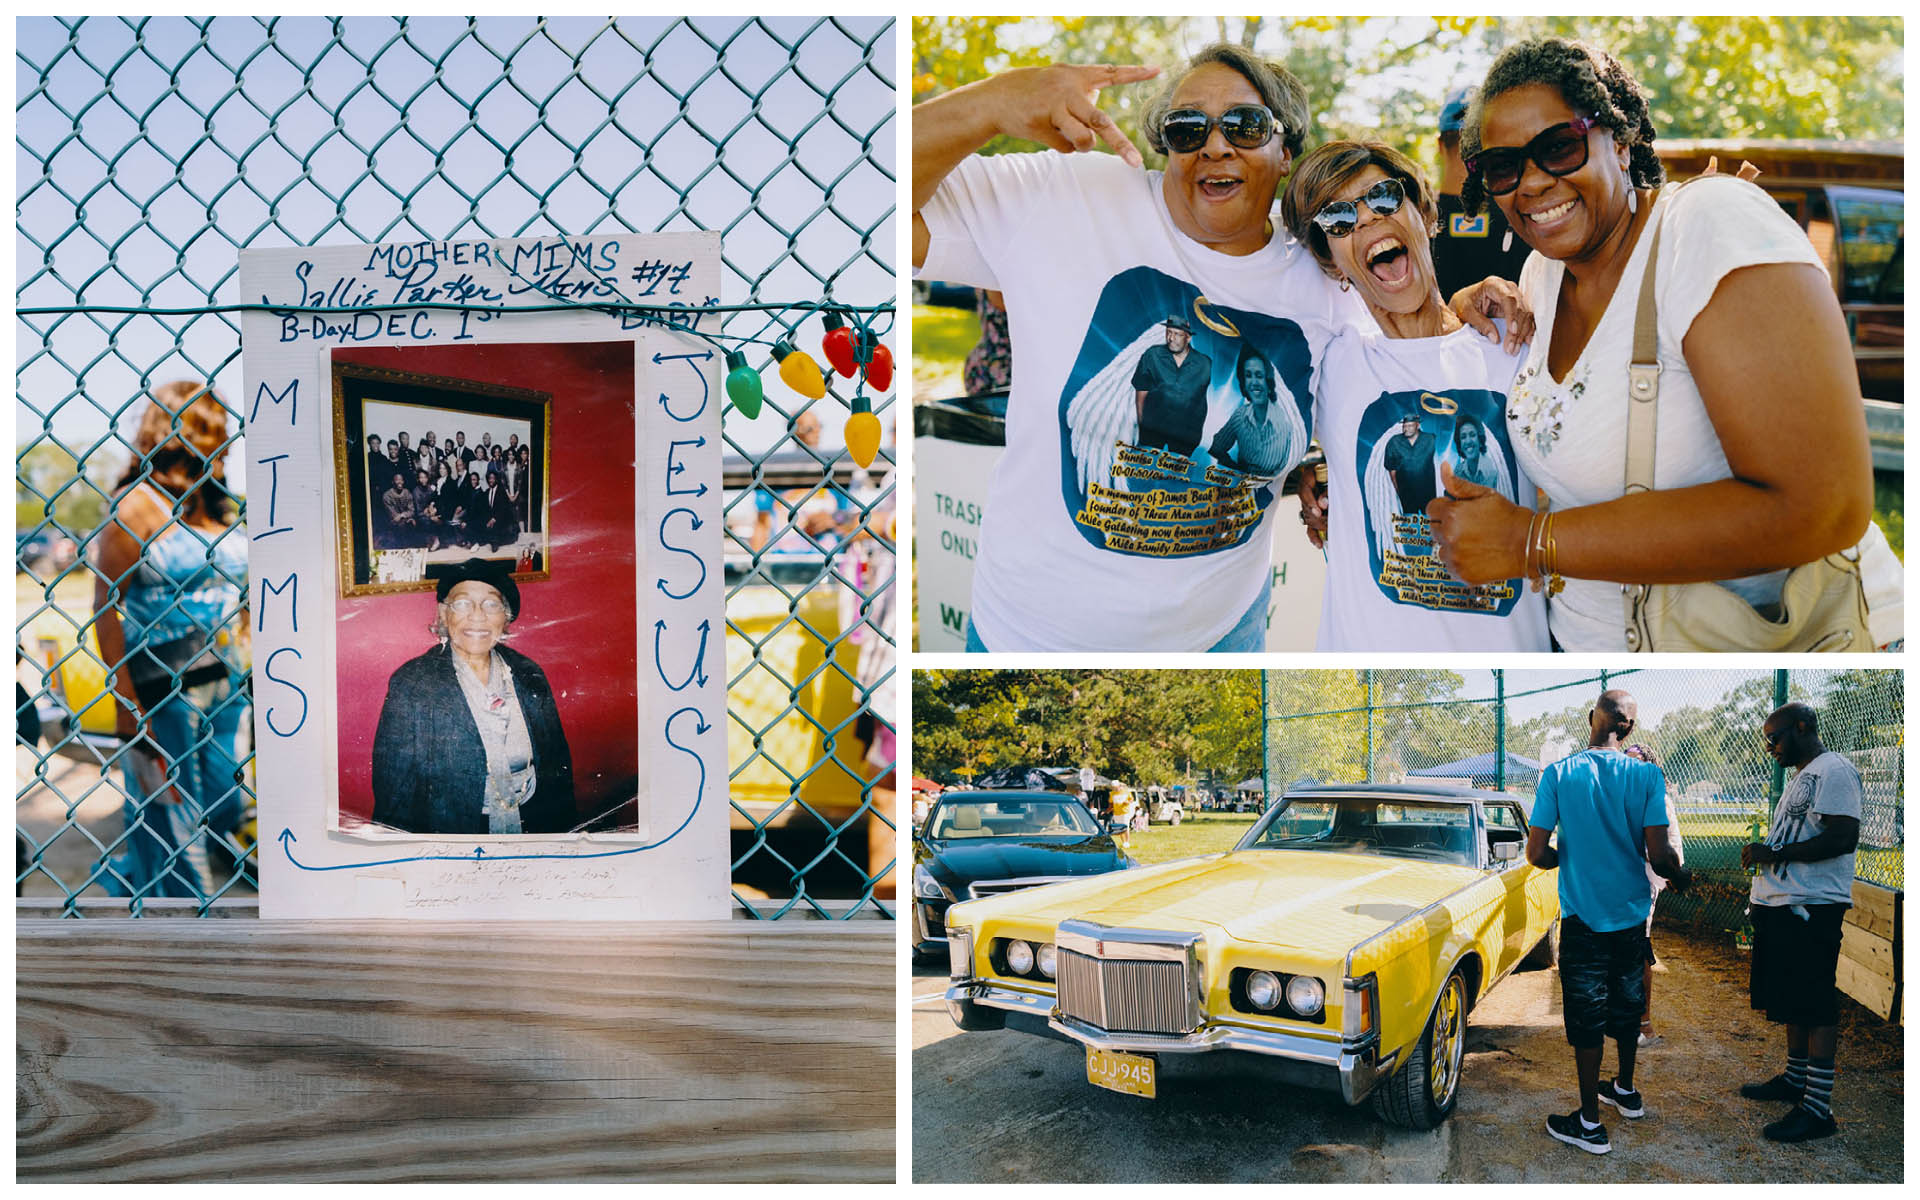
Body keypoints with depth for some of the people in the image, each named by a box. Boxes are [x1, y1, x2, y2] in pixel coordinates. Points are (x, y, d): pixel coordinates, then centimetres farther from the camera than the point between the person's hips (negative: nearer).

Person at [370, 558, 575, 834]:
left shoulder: (530, 677, 9)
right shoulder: (411, 684, -3)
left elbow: (557, 764, 15)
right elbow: (393, 785, -2)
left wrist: (565, 828, 6)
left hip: (532, 828, 3)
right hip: (449, 831, -2)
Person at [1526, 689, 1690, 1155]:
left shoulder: (1557, 774, -11)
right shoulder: (1647, 775, -8)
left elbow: (1537, 853, -12)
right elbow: (1658, 853, -13)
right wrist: (1681, 877, 9)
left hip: (1583, 916, -3)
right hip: (1632, 912, 3)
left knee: (1587, 1016, 5)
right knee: (1627, 1005, 21)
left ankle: (1590, 1123, 11)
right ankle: (1626, 1091, 40)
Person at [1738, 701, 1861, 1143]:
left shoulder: (1833, 771, -12)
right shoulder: (1800, 777, 20)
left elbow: (1843, 837, -23)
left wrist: (1776, 853, -18)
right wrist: (1762, 854, 6)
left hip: (1812, 908, -10)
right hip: (1781, 905, 10)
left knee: (1814, 1006, -7)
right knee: (1792, 999, 18)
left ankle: (1818, 1107, -4)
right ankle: (1796, 1078, 31)